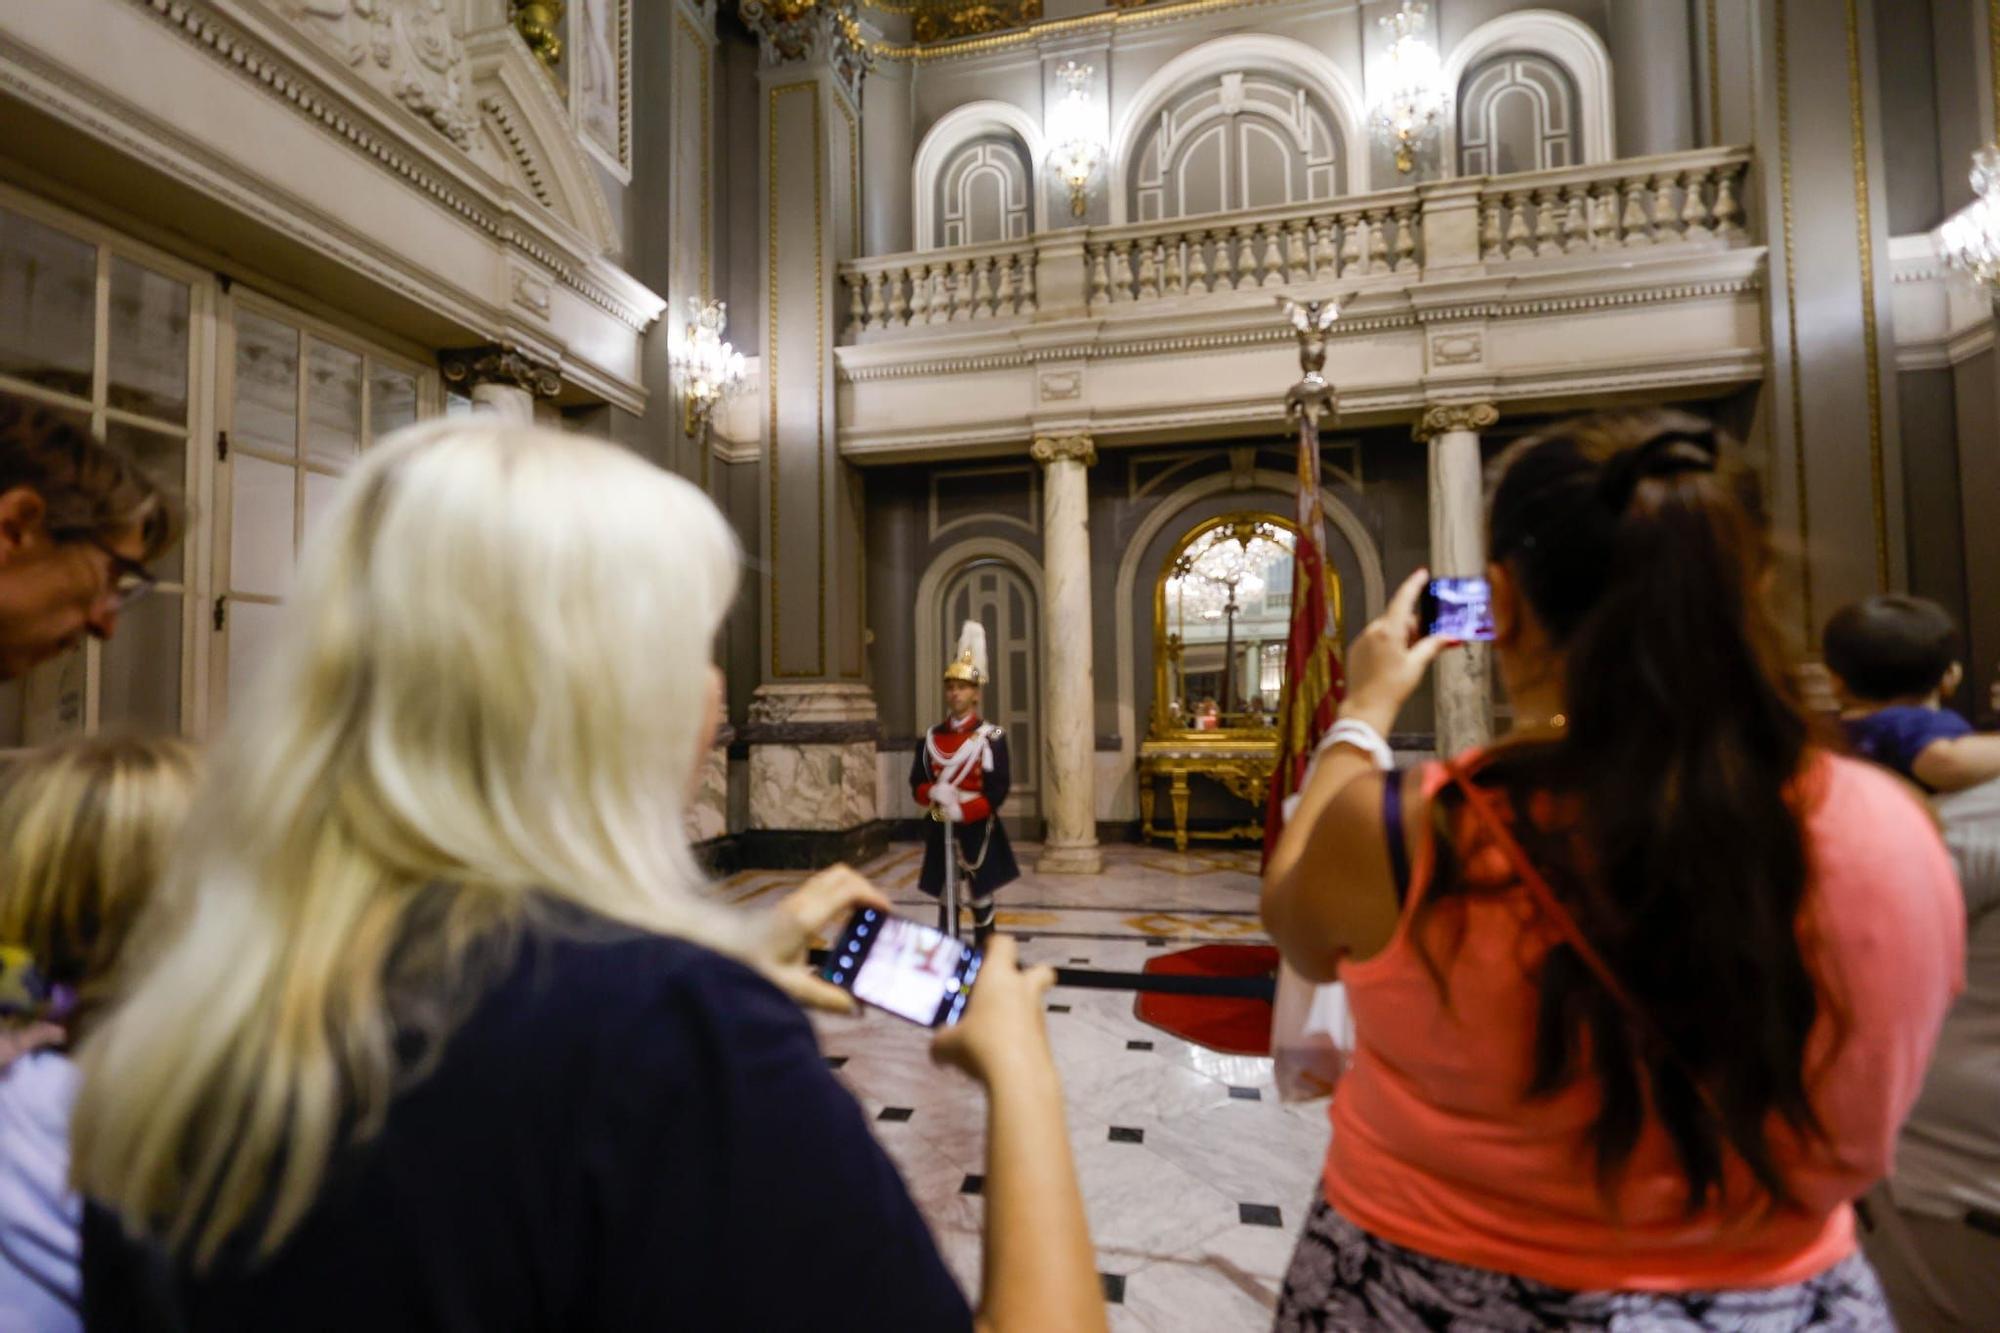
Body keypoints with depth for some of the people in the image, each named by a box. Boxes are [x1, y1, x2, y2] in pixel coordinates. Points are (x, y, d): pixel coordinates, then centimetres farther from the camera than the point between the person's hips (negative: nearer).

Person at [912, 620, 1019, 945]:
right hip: (940, 830, 3)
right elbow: (917, 784, 5)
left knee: (980, 898, 6)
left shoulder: (991, 737, -6)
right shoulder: (931, 737, 5)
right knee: (945, 899, 9)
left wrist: (962, 811, -22)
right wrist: (934, 792, -16)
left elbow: (998, 791, -11)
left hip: (978, 830, -3)